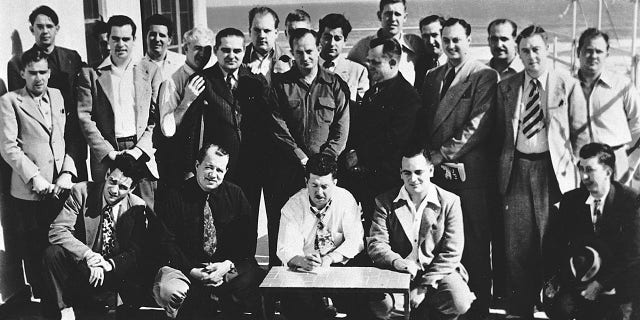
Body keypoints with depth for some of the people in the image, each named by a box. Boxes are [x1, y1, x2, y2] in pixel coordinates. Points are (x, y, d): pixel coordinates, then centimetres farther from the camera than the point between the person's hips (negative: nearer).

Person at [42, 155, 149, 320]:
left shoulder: (137, 207, -6)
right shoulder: (81, 192, -9)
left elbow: (137, 251, -8)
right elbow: (57, 231, -16)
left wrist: (109, 264, -27)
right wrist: (87, 254, -30)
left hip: (116, 271, 1)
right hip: (81, 263, 0)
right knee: (53, 253, -28)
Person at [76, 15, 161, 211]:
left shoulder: (150, 71, 9)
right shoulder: (91, 73, 7)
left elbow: (157, 117, 4)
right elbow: (84, 117, 1)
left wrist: (139, 150, -8)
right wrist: (108, 152, -9)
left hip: (141, 154, 0)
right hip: (105, 156, 0)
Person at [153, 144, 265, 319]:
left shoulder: (235, 194, 6)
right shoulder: (175, 197, -1)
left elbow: (248, 238, 3)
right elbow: (167, 242, -3)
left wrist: (228, 265, -13)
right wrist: (191, 270, -16)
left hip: (230, 266, 1)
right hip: (187, 266, -1)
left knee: (249, 282, -31)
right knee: (168, 290, -32)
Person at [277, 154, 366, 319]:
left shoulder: (345, 199, -5)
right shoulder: (292, 206, -7)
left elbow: (355, 240, -8)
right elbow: (286, 250, -14)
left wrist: (329, 258, -24)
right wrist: (302, 261, -37)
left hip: (339, 265, 0)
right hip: (303, 269, 0)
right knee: (291, 303, -29)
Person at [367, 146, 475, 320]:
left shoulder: (450, 201, -1)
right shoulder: (385, 201, 2)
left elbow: (451, 253, -5)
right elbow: (376, 244, -4)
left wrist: (424, 286, -14)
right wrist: (397, 262, -26)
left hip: (438, 272, 1)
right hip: (398, 273, 0)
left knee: (459, 303, -28)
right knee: (381, 304, -30)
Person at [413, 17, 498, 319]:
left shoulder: (484, 76, -2)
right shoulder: (432, 76, 18)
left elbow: (478, 124, -11)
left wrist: (443, 153, -12)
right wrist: (427, 154, 1)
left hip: (469, 172, -5)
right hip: (436, 170, 5)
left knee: (474, 247, -1)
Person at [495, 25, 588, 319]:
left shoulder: (568, 86, 2)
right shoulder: (506, 88, 10)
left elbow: (579, 133, 4)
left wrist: (575, 168, -2)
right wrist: (503, 167, 7)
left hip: (553, 171, -2)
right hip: (517, 171, 2)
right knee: (517, 246, 3)